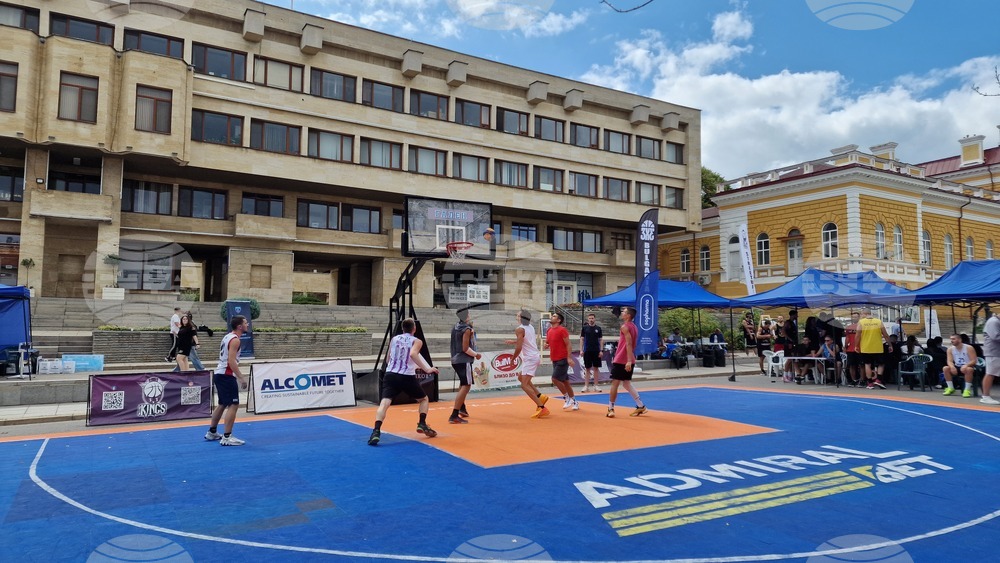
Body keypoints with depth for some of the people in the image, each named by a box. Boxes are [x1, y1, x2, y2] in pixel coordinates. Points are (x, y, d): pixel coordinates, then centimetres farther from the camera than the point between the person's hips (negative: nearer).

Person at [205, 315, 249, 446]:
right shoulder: (235, 339, -15)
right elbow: (231, 361, -23)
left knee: (222, 404, 21)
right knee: (233, 405, -9)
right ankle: (227, 437, -9)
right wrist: (241, 378, -24)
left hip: (220, 374, 10)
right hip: (226, 376, -10)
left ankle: (212, 432, 32)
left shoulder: (228, 337, 15)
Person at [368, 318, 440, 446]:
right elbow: (413, 354, -18)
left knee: (384, 403, -10)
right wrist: (426, 370, -15)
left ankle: (376, 432, -31)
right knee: (424, 399, 22)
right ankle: (422, 424, 8)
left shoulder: (394, 339, 19)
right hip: (407, 377, -2)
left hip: (390, 375, 2)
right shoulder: (416, 341, 5)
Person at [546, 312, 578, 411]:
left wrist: (569, 358, -22)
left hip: (562, 360, -8)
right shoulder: (549, 330, 10)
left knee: (555, 379, -12)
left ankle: (567, 398, 4)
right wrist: (546, 343, 0)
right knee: (565, 381, 11)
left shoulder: (562, 330, -13)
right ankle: (574, 402, 19)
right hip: (555, 360, 8)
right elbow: (548, 342, 24)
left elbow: (568, 344, -15)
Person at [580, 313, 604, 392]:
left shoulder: (598, 328, 3)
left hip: (596, 351, 1)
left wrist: (601, 350, -2)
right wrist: (581, 350, -4)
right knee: (587, 368, 4)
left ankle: (596, 385, 12)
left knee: (596, 368, 5)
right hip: (587, 351, -1)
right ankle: (586, 386, 8)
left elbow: (601, 340, 5)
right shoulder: (584, 328, 2)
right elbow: (582, 339, 4)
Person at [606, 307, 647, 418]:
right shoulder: (633, 327, 14)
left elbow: (629, 344, -22)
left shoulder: (625, 327, -13)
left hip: (620, 361, -8)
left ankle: (611, 409, 3)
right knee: (626, 383, 16)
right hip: (629, 361, 8)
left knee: (614, 383, 0)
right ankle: (640, 406, 12)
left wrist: (629, 361, -28)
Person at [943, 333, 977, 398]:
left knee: (968, 369, -38)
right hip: (957, 367, 4)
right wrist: (952, 366, -30)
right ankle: (951, 388, -10)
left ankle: (967, 389, -30)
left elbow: (974, 361, -17)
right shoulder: (950, 349, -1)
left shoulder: (969, 348, -12)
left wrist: (966, 365, -35)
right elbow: (949, 361, -6)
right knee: (946, 368, -21)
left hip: (968, 366, -4)